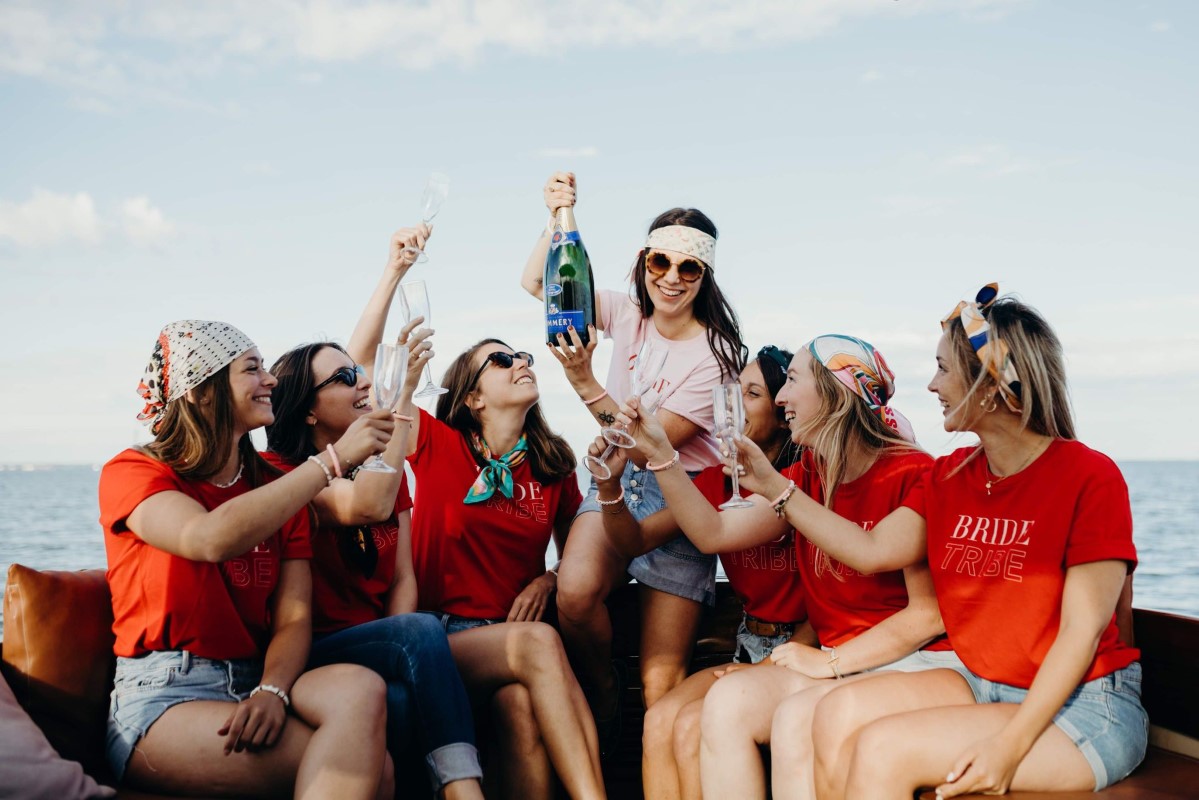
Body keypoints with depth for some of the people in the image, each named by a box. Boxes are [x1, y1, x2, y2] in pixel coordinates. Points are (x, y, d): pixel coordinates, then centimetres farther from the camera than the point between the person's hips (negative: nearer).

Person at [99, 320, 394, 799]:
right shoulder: (132, 473, 0)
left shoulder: (276, 491, 14)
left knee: (359, 688, -30)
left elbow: (294, 617, 2)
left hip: (253, 684, 5)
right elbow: (214, 538, -23)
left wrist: (272, 691, -20)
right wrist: (334, 458, -21)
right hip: (163, 697, -5)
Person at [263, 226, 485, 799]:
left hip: (379, 644, 5)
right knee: (422, 632, -32)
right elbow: (365, 506, -27)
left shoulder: (385, 468, 12)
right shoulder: (280, 472, -7)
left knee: (402, 700, -29)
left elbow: (402, 579, 8)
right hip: (312, 653, -5)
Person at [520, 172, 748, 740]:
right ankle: (603, 713, -2)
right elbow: (536, 283, 1)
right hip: (617, 481, 4)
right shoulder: (627, 315, 1)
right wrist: (560, 219, -13)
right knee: (575, 592, -28)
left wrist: (586, 383, -29)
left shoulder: (715, 354, -13)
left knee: (662, 682, -9)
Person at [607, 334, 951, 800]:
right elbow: (713, 534, 7)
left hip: (910, 663, -7)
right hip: (835, 665, 7)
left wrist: (829, 662, -13)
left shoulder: (911, 475, -13)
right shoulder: (807, 476, 11)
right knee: (726, 701, -17)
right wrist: (660, 455, 2)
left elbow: (930, 613, -15)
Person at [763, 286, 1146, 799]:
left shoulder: (1090, 478, -12)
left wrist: (1010, 746, -23)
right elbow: (872, 550, 5)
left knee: (884, 749, -25)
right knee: (840, 715, -19)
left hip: (1081, 708, -6)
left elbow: (1083, 631, -16)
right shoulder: (950, 476, 9)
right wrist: (773, 486, 4)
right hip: (978, 685, 6)